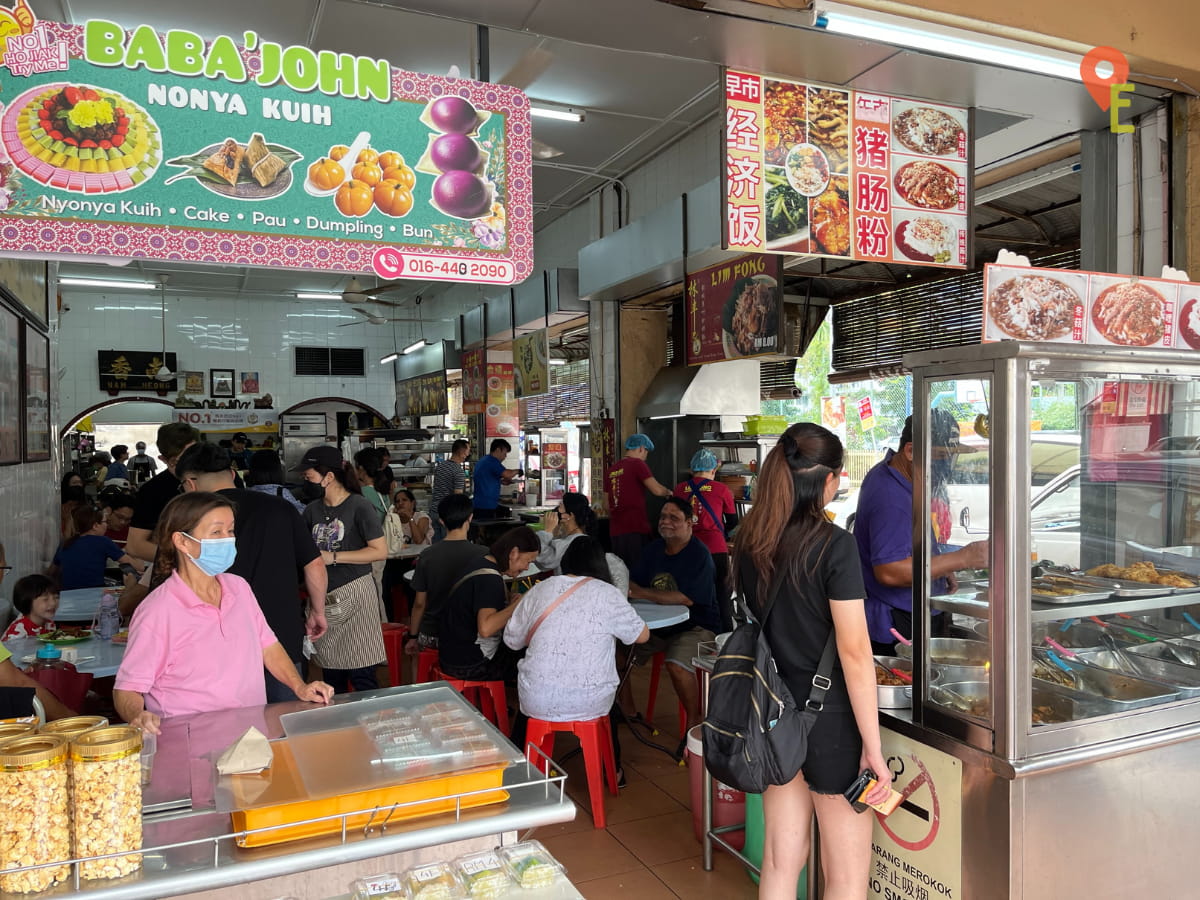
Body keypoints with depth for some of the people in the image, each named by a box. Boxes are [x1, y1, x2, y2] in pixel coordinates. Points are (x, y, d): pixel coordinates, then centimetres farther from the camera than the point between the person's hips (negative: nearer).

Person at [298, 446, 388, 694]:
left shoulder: (359, 506, -7)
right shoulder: (313, 510, 11)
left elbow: (380, 551, -11)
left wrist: (334, 557, -13)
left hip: (354, 596, -6)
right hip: (324, 599, 6)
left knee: (361, 677, -5)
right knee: (331, 678, 12)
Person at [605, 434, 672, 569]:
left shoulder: (611, 470, 14)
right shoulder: (637, 464, -4)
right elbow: (657, 490, -12)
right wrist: (669, 492, 8)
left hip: (615, 531, 6)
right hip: (635, 529, -6)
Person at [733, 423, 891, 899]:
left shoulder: (750, 541, 1)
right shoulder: (833, 544, -18)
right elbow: (854, 653, -19)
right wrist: (873, 748, -14)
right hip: (828, 717, -6)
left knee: (781, 860, 17)